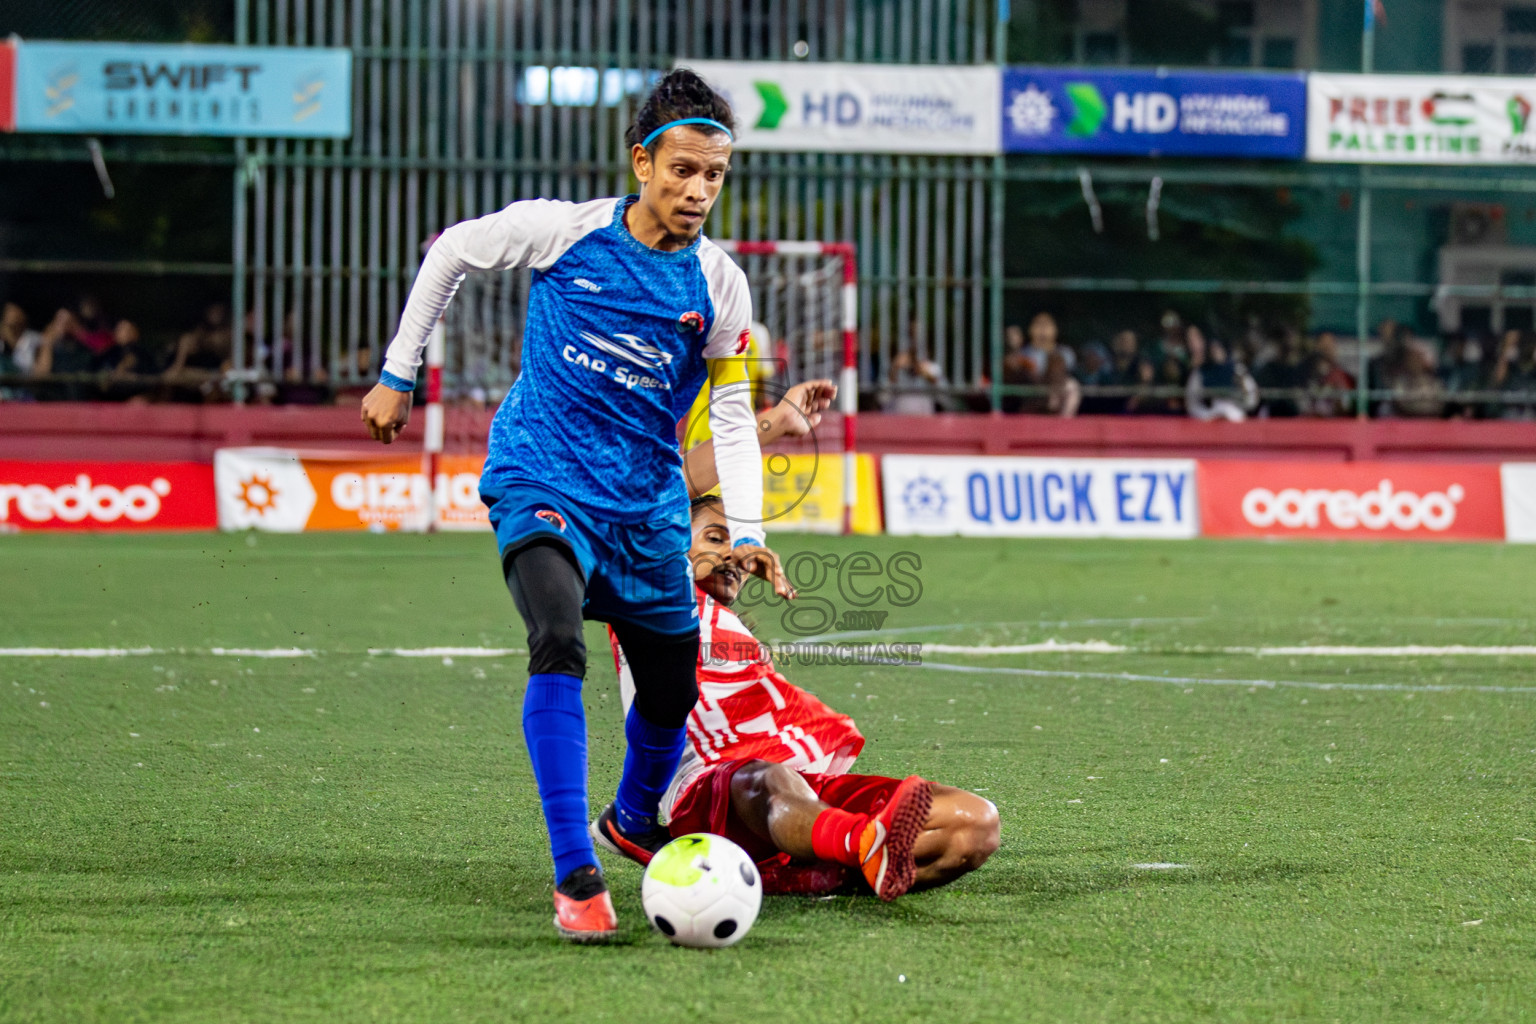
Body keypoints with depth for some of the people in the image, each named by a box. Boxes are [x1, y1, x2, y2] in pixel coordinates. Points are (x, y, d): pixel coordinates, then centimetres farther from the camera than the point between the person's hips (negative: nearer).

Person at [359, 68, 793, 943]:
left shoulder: (720, 286, -2)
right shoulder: (564, 229, -9)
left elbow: (732, 412, 7)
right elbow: (450, 253, 8)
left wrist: (747, 533, -4)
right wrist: (398, 375, 10)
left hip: (647, 502, 4)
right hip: (541, 477, -4)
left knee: (673, 692, 12)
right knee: (559, 646, -29)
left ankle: (636, 821, 47)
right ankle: (576, 876, -27)